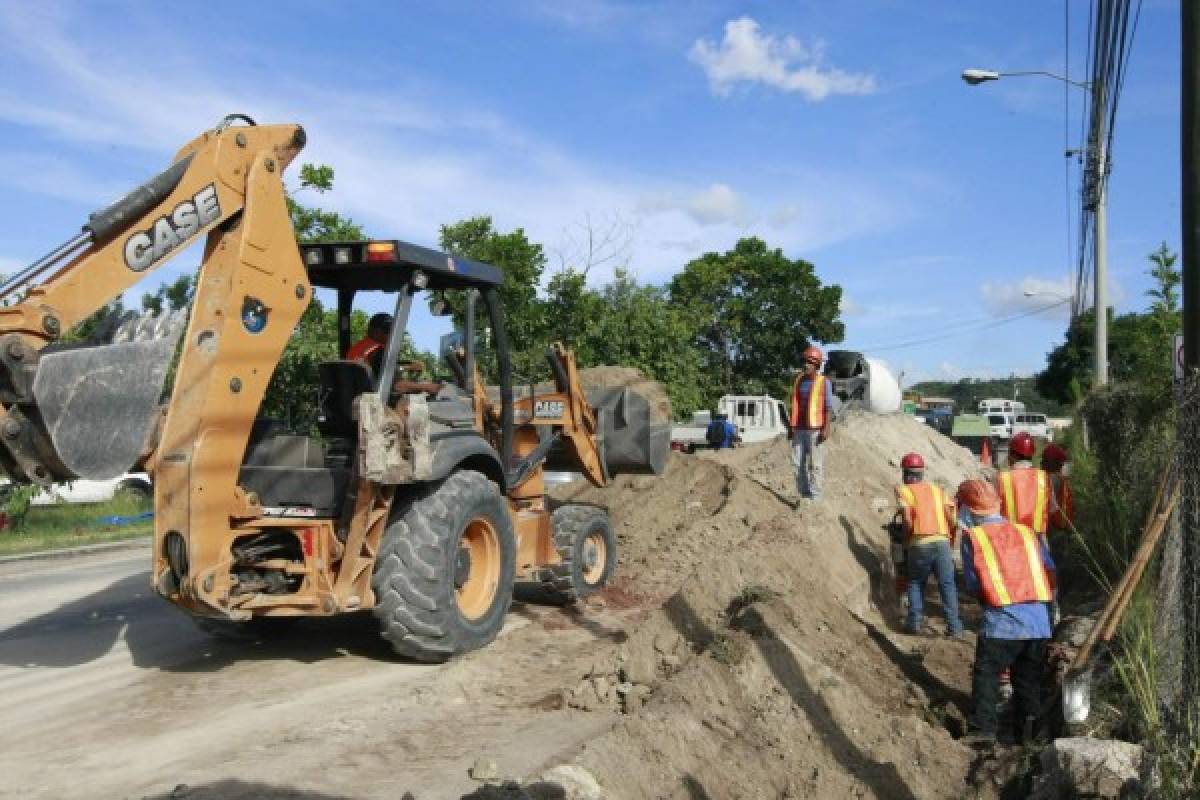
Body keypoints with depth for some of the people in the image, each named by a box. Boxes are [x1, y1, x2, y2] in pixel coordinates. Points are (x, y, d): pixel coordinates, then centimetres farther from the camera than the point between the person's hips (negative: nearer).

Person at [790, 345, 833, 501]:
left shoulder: (823, 382, -4)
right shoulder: (799, 380, 12)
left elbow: (828, 407, -7)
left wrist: (826, 429, -15)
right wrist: (792, 427, 14)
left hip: (815, 429, -6)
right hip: (799, 429, 6)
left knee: (815, 463, -3)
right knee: (798, 462, 6)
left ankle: (815, 496, 2)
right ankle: (803, 494, 14)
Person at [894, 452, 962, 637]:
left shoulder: (903, 490, 8)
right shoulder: (937, 490, 20)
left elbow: (907, 518, -7)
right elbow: (952, 519, 10)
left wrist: (908, 535, 8)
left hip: (919, 543, -2)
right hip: (941, 541, 2)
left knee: (915, 582, 16)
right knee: (947, 584, 6)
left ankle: (914, 622, 9)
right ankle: (953, 625, -1)